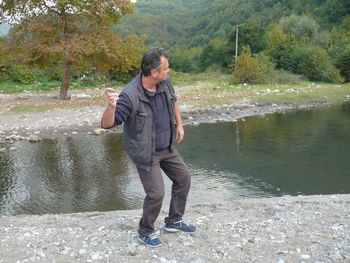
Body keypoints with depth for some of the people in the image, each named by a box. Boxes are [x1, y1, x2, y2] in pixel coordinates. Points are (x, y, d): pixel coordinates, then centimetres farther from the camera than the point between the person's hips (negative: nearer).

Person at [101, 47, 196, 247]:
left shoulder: (165, 81, -9)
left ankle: (174, 221, 36)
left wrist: (179, 124, 13)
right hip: (145, 152, -7)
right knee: (156, 193, -7)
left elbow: (174, 100, 13)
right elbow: (107, 124, -30)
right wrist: (111, 107, -50)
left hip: (167, 148, 8)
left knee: (183, 179, 16)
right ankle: (146, 232, 22)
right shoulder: (130, 95, -30)